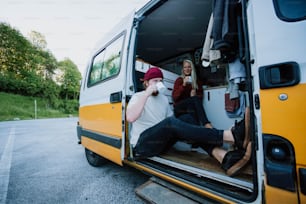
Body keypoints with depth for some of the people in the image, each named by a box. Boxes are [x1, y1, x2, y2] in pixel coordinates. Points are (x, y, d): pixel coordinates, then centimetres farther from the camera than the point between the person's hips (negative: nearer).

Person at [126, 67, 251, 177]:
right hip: (142, 145, -5)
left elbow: (173, 121, 14)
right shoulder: (138, 96, -4)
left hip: (161, 142, 6)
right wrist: (147, 93, -24)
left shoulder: (164, 99, 13)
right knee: (170, 123, -33)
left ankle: (224, 157, -34)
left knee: (187, 119, -17)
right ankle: (231, 135, -38)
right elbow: (130, 118, -25)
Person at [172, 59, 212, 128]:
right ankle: (206, 124, -42)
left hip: (191, 106, 3)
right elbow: (174, 97, -10)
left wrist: (195, 95, -11)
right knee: (195, 99, -31)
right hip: (179, 107, -3)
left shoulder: (196, 81, 11)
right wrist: (183, 85, -20)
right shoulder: (179, 80, 2)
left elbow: (200, 95, 12)